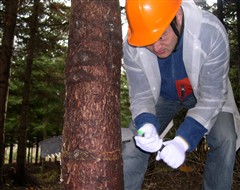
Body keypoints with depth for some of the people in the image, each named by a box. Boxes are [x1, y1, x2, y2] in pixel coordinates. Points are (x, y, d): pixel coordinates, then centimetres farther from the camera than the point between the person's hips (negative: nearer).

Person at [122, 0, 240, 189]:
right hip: (162, 95, 1)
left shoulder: (211, 32, -36)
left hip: (204, 92, -1)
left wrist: (182, 141, -42)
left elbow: (211, 97, -31)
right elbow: (141, 96, -19)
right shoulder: (132, 47, -29)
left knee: (225, 139, -21)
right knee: (133, 144, -9)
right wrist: (146, 125, -42)